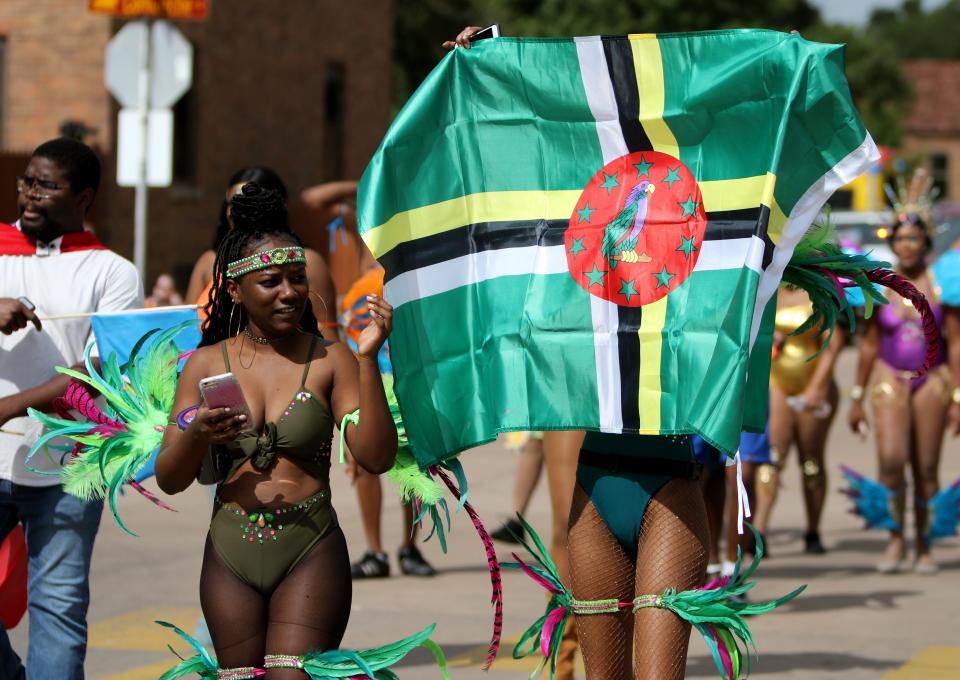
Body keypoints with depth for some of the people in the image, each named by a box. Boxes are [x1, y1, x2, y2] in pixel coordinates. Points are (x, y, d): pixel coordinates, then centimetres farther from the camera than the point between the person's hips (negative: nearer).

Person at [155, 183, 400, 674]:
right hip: (230, 557, 2)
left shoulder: (330, 360, 0)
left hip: (311, 553, -2)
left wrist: (368, 359, -17)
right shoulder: (206, 364, 6)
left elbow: (376, 458, -9)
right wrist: (197, 436, -17)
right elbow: (169, 480, 5)